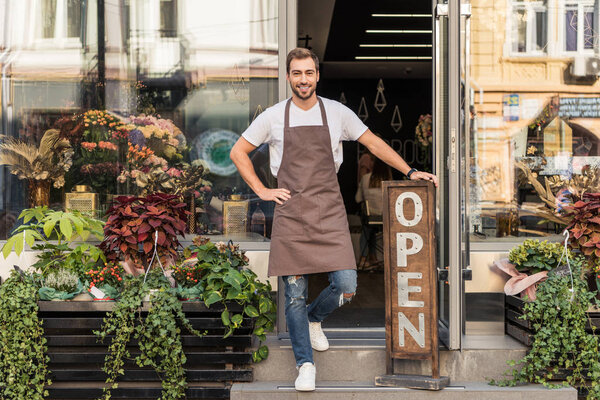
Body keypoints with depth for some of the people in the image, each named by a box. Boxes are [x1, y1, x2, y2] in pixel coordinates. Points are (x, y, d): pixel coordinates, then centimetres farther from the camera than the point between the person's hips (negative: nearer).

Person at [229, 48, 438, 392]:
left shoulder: (338, 113, 6)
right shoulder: (273, 117, 4)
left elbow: (373, 143, 13)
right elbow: (238, 152, 12)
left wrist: (410, 171, 7)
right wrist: (261, 191, 4)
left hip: (329, 212, 1)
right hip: (290, 212, 0)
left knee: (346, 287, -9)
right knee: (295, 292, 0)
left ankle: (314, 318, 25)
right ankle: (305, 365, 14)